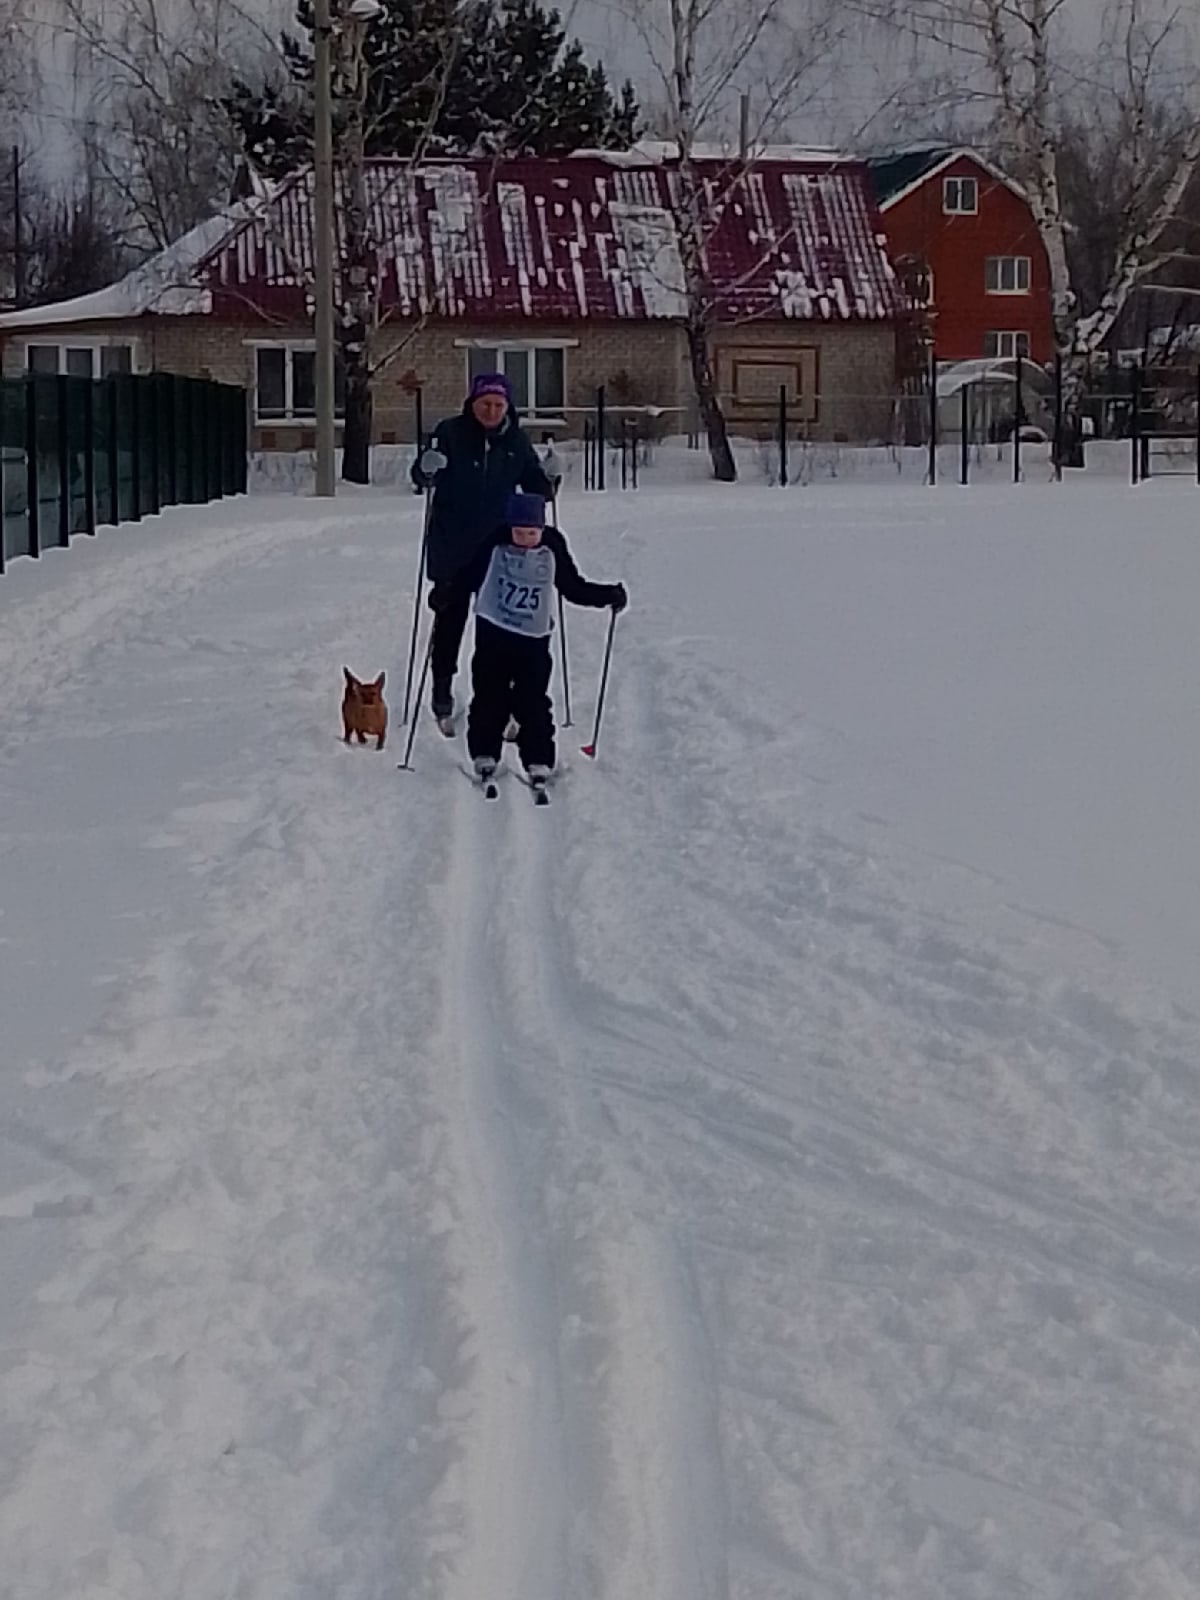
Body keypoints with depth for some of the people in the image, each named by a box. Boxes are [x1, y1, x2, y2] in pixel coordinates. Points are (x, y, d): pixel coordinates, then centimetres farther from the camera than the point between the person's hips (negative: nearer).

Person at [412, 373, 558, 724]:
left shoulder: (516, 440, 2)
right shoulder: (451, 433, -6)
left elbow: (536, 489, 9)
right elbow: (421, 475, -8)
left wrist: (548, 479, -13)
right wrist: (427, 470, -31)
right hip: (453, 547, -2)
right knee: (450, 617, 7)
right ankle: (442, 690, 20)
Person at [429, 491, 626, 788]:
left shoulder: (552, 549, -3)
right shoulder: (494, 546, -7)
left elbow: (573, 587, 8)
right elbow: (468, 577, -1)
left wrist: (608, 596, 3)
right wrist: (446, 594, -16)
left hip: (534, 638, 0)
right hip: (492, 633, 0)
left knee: (533, 702, -3)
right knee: (489, 698, 6)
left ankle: (538, 761, 3)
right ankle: (484, 755, 17)